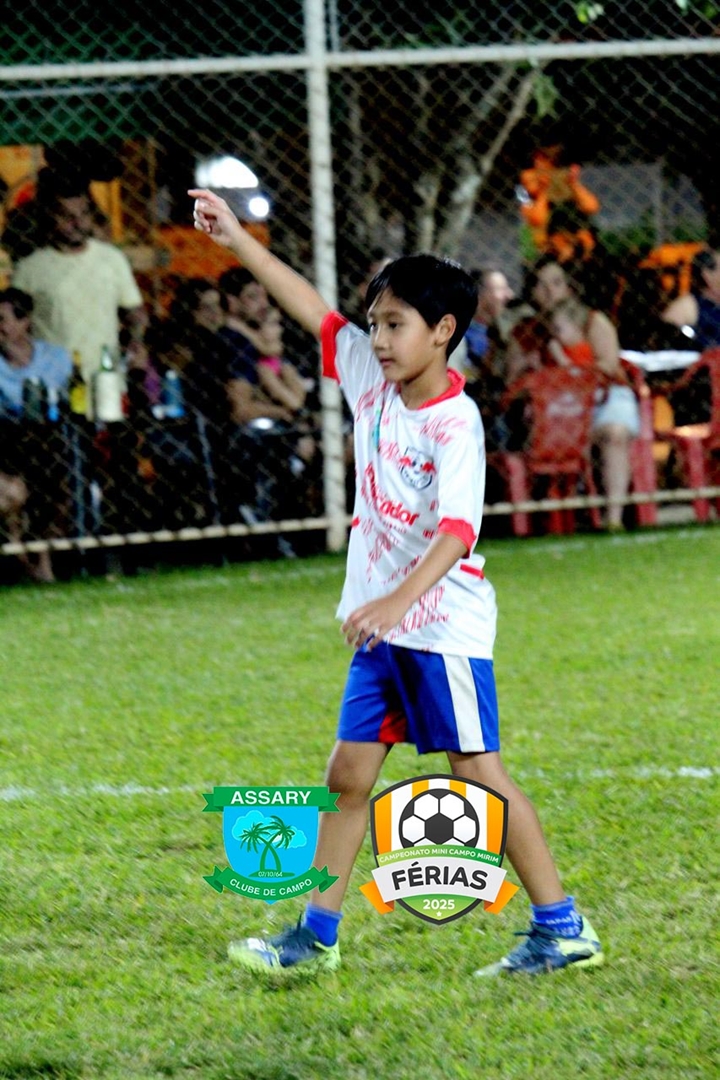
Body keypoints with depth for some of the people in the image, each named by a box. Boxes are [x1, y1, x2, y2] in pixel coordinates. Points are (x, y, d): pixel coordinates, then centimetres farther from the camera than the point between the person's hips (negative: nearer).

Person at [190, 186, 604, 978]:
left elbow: (456, 530, -28)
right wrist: (236, 240, 7)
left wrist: (398, 600, -41)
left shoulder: (456, 422, -18)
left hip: (442, 623, -8)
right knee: (349, 772, 8)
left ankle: (563, 930, 1)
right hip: (380, 623, 8)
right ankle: (317, 934, 15)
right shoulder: (371, 379, 4)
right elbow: (313, 309, 10)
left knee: (478, 772, -5)